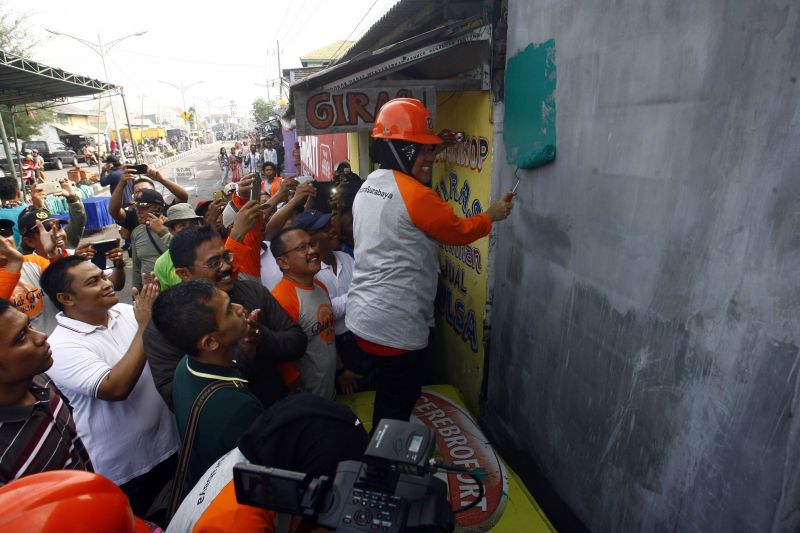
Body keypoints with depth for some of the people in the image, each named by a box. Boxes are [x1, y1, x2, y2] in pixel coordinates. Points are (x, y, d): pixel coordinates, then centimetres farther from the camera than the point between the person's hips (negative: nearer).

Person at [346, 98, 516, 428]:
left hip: (362, 317, 9)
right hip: (395, 326, -9)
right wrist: (492, 215, 12)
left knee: (385, 400, 24)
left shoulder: (368, 185, 8)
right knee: (396, 412, 9)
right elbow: (459, 231, -8)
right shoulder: (414, 193, -18)